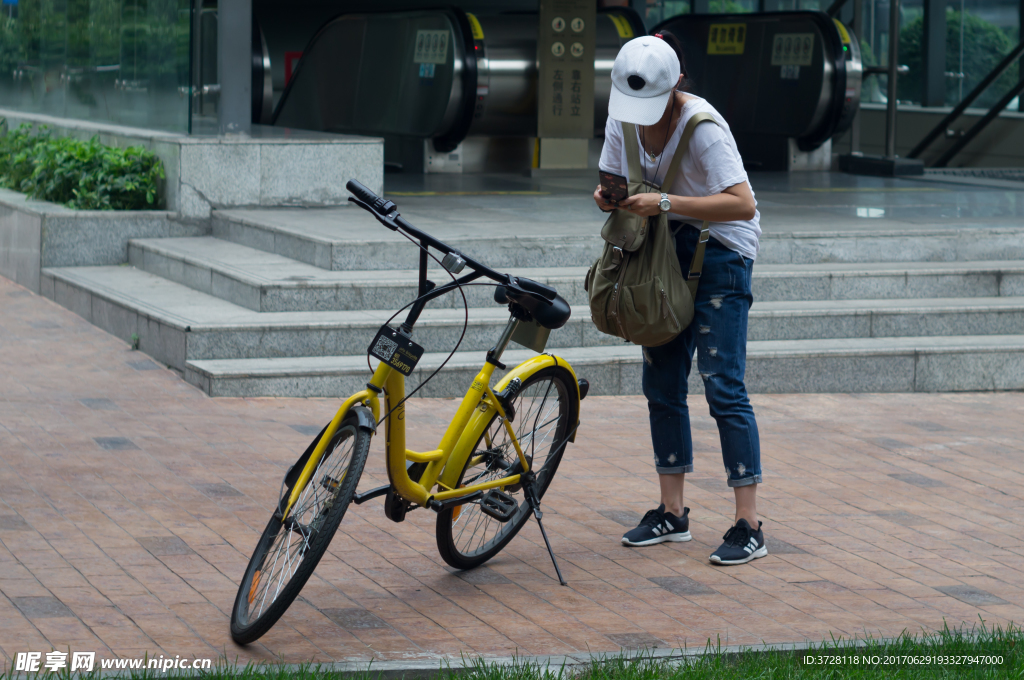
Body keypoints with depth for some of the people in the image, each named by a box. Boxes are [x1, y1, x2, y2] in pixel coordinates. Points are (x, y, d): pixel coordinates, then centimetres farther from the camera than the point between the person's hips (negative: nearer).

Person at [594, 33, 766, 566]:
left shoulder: (702, 126, -24)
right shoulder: (623, 116, -2)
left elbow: (743, 204, -31)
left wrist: (665, 203, -35)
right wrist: (607, 197, -15)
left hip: (720, 255, -7)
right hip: (665, 253, 7)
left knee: (723, 387, -11)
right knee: (661, 385, 9)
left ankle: (748, 527, -9)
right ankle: (672, 513, 19)